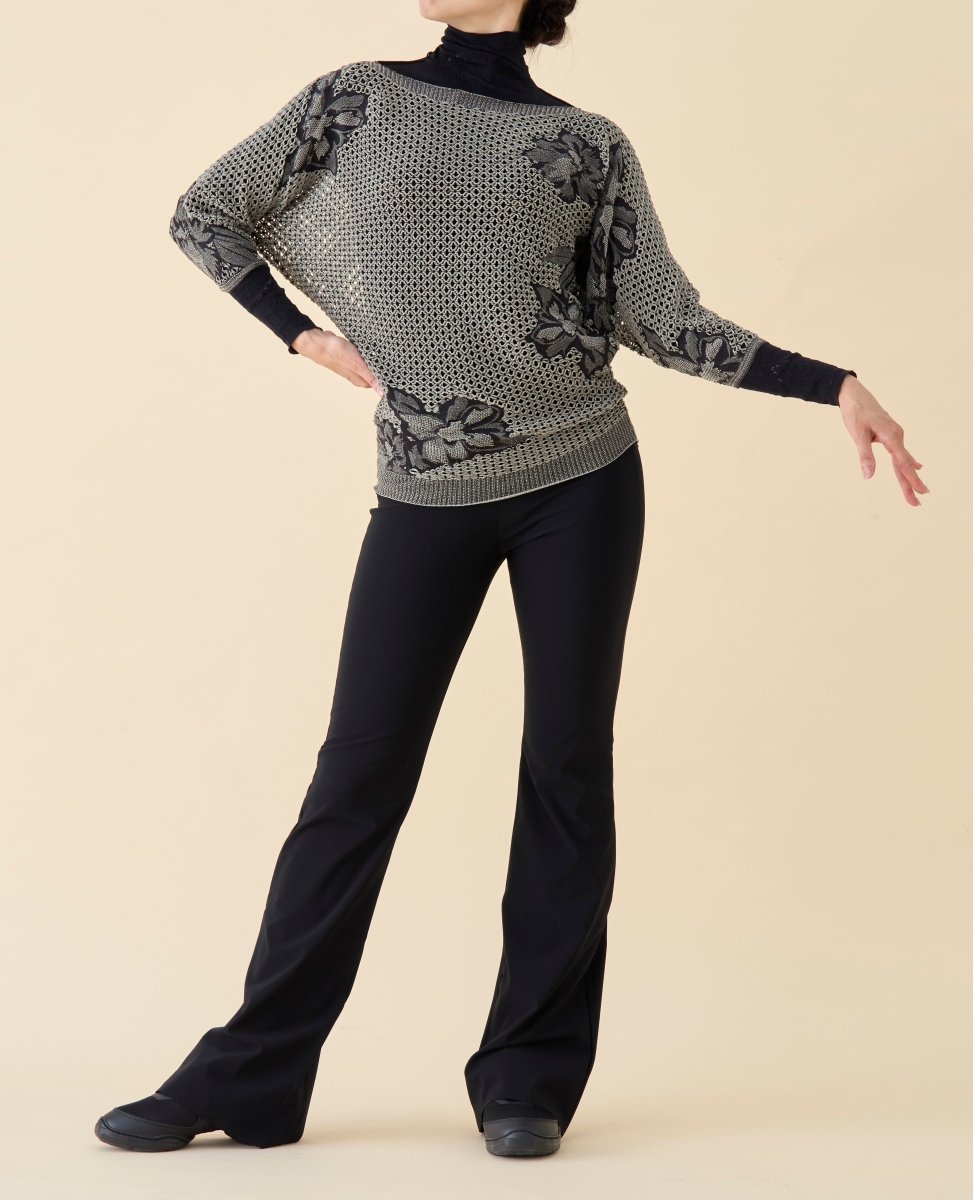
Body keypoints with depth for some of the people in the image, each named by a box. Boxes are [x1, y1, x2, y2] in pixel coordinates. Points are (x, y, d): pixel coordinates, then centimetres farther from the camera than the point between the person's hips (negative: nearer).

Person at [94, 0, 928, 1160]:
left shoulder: (589, 146, 3)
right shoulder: (353, 100, 4)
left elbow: (666, 321, 3)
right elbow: (205, 211, 12)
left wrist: (833, 385, -5)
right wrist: (302, 334, 5)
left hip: (582, 477, 0)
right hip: (427, 495, 0)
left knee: (566, 766, 2)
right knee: (359, 774, -1)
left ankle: (530, 1077, 12)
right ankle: (249, 1077, 8)